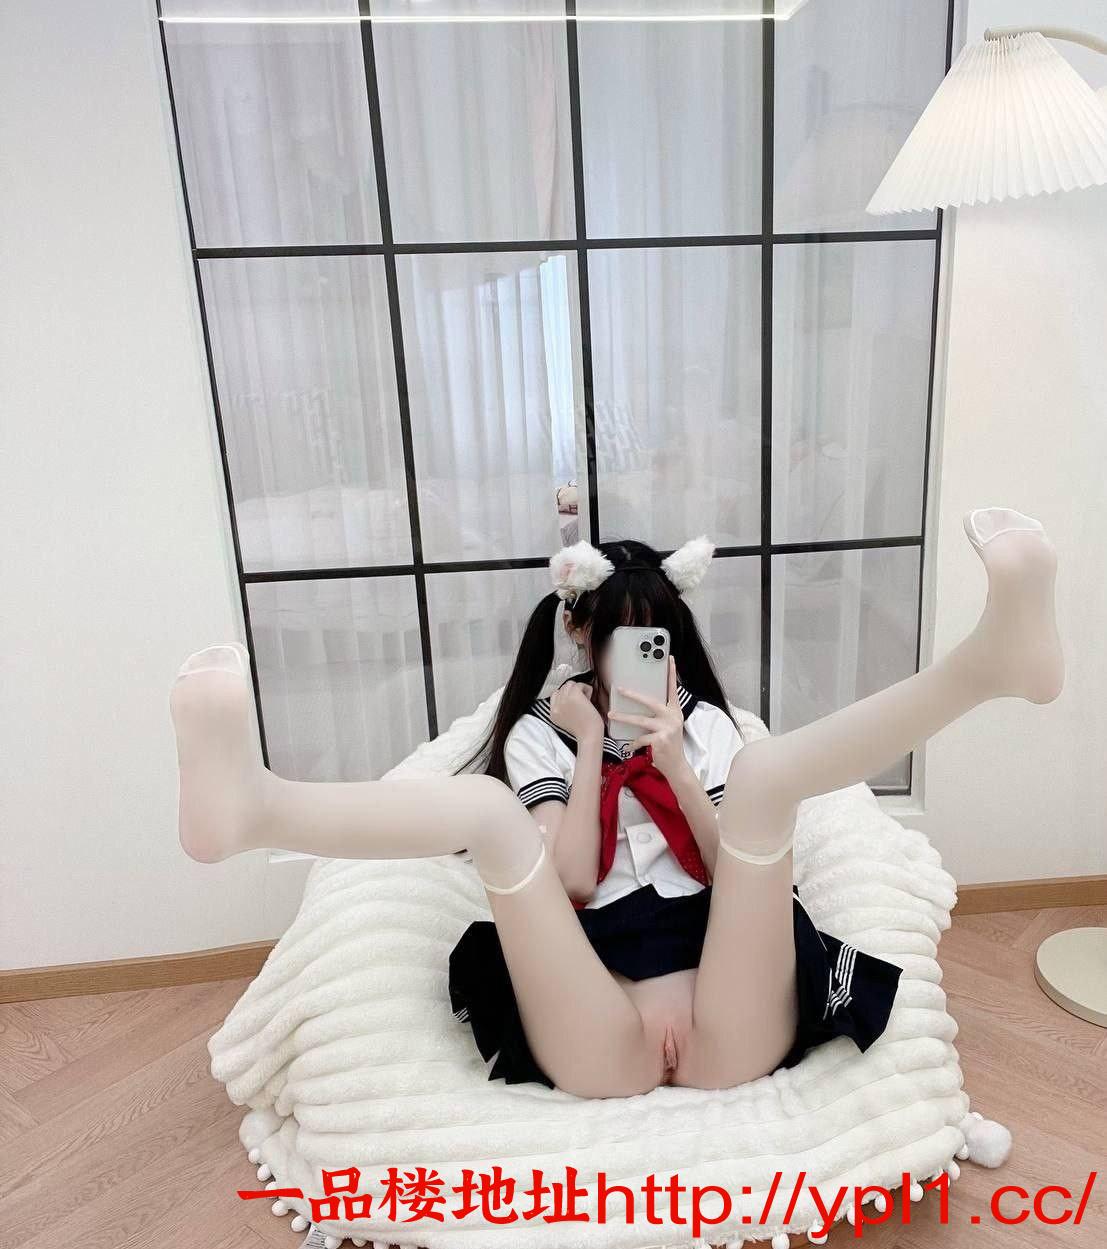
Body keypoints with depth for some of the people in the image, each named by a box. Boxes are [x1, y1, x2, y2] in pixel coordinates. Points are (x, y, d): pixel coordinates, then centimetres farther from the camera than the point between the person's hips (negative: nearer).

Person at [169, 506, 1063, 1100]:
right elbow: (569, 881, 1)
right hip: (604, 1040, -1)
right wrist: (589, 747, -4)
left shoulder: (704, 722, 18)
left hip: (729, 1029, 1)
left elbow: (746, 870, 7)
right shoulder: (538, 731, 13)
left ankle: (993, 658, -44)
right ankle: (256, 808, -52)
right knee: (486, 806, -24)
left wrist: (672, 762, -5)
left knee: (765, 771, -20)